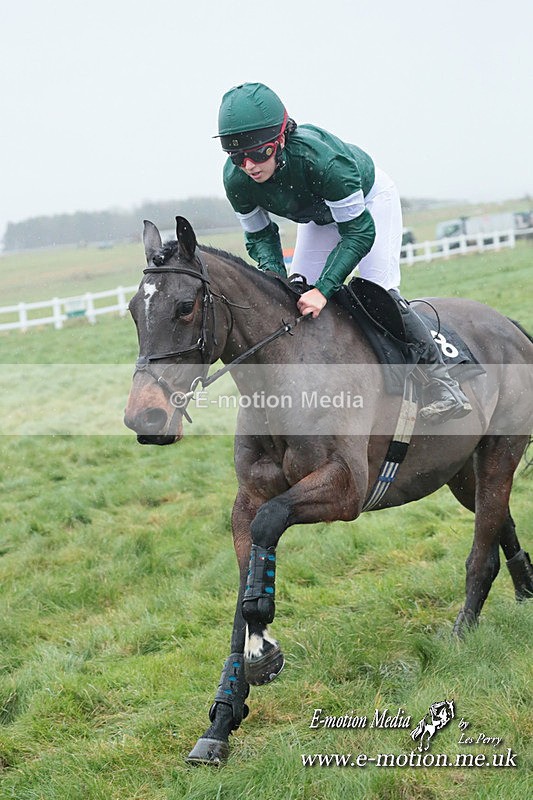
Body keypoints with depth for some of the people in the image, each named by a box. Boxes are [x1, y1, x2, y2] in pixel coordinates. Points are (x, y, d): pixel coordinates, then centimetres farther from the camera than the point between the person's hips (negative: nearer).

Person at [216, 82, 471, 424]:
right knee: (294, 295, -1)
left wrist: (323, 289, -46)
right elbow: (259, 236, -12)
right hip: (318, 216, 6)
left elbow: (359, 231, -38)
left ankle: (439, 378, -8)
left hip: (369, 199, -5)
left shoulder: (320, 158, -45)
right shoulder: (236, 180, -29)